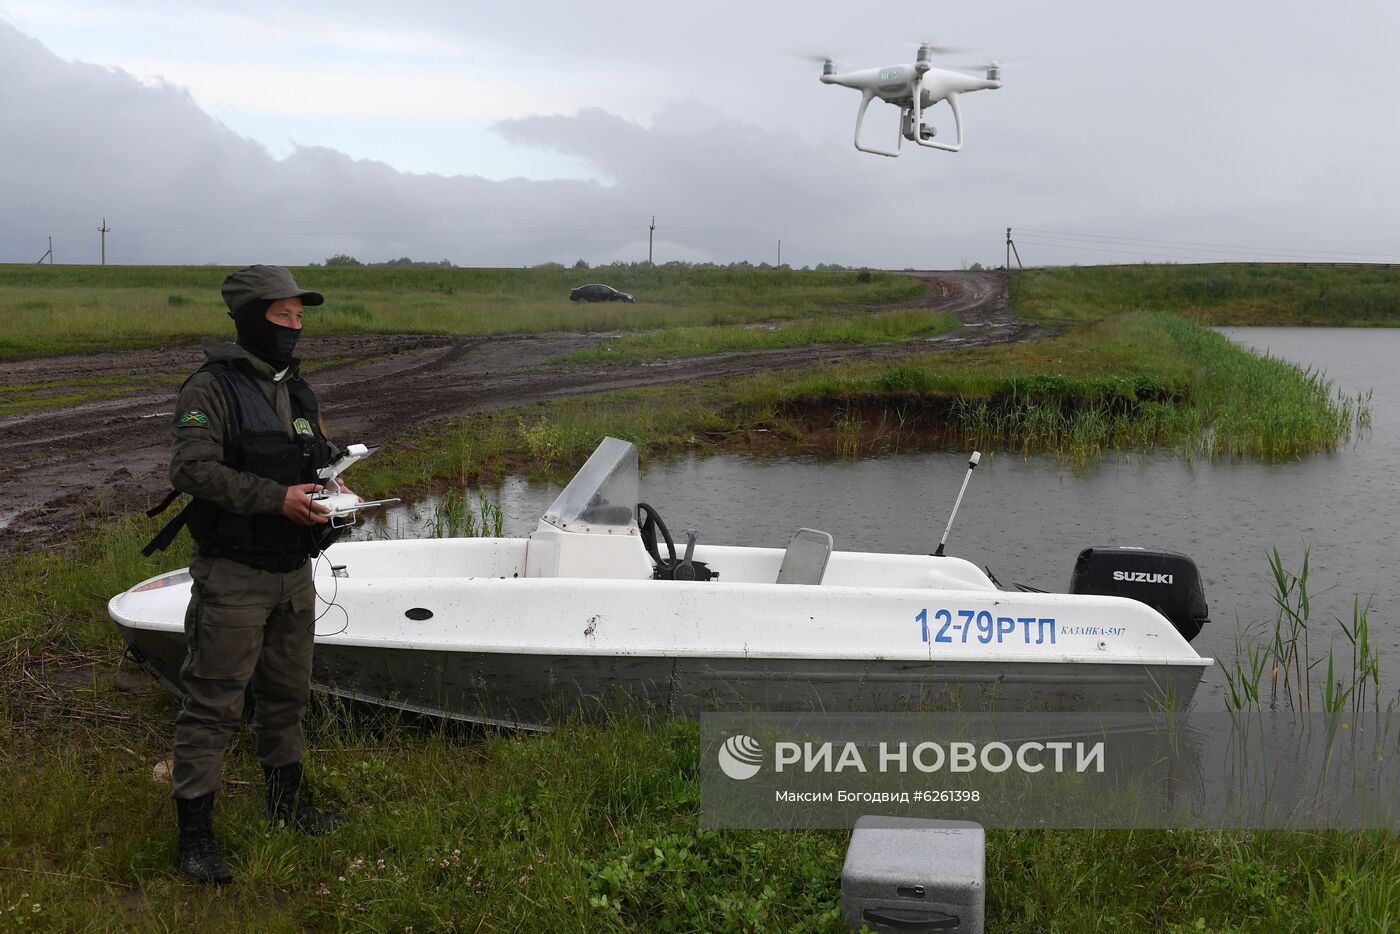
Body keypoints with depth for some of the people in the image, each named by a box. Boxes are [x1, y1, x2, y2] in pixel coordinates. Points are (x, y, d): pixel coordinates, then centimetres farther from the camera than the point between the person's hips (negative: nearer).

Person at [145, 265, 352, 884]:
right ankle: (194, 832, 6)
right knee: (213, 704, -3)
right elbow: (193, 469, -22)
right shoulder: (211, 389, -12)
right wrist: (278, 499, -26)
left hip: (294, 572, 7)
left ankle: (288, 801, 35)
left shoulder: (297, 390, 12)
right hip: (232, 577, -7)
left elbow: (322, 455, 21)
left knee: (287, 694, 19)